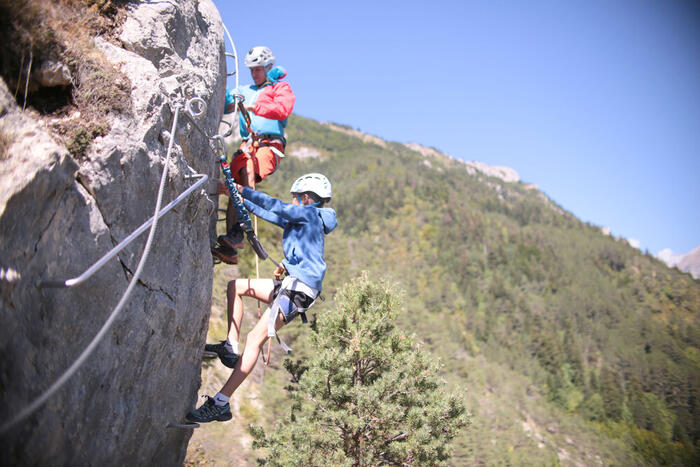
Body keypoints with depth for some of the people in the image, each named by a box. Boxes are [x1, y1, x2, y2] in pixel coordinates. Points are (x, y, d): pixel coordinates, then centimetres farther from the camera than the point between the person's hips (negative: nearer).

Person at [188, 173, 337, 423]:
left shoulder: (309, 214, -6)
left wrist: (241, 190, -13)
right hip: (290, 282, 10)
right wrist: (245, 203, 32)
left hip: (300, 289, -10)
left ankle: (221, 404, -16)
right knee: (235, 286, 16)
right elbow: (273, 216, 30)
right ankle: (231, 347, 9)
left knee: (255, 339, -16)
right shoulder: (300, 220, 22)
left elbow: (276, 206, -15)